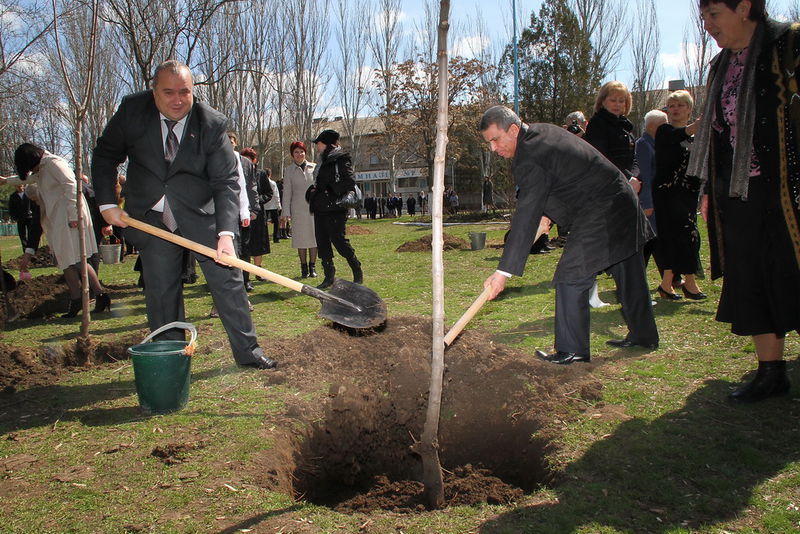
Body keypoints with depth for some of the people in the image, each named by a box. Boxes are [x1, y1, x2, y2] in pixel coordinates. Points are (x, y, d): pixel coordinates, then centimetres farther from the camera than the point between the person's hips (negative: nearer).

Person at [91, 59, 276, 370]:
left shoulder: (211, 124, -14)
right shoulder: (132, 111, -8)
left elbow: (226, 182, -16)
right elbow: (104, 156, 5)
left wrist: (226, 233, -28)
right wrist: (107, 204, -4)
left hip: (202, 214, -1)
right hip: (151, 218, 1)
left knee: (228, 281, 1)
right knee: (161, 292, 5)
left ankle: (248, 352, 14)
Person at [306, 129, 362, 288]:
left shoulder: (341, 159, -6)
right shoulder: (323, 161, 20)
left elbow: (350, 181, -16)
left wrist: (330, 192, -21)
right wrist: (313, 192, 7)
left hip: (335, 208, -9)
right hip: (320, 208, 9)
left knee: (338, 239, -9)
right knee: (322, 242, 6)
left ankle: (358, 273, 5)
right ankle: (329, 277, 13)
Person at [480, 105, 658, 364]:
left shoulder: (530, 160, -23)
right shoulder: (543, 130, 7)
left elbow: (526, 218, -27)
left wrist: (504, 272, -27)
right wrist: (548, 212, 14)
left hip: (598, 215, -11)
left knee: (571, 277, -8)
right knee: (628, 274, 19)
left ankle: (572, 350, -1)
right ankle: (644, 336, 34)